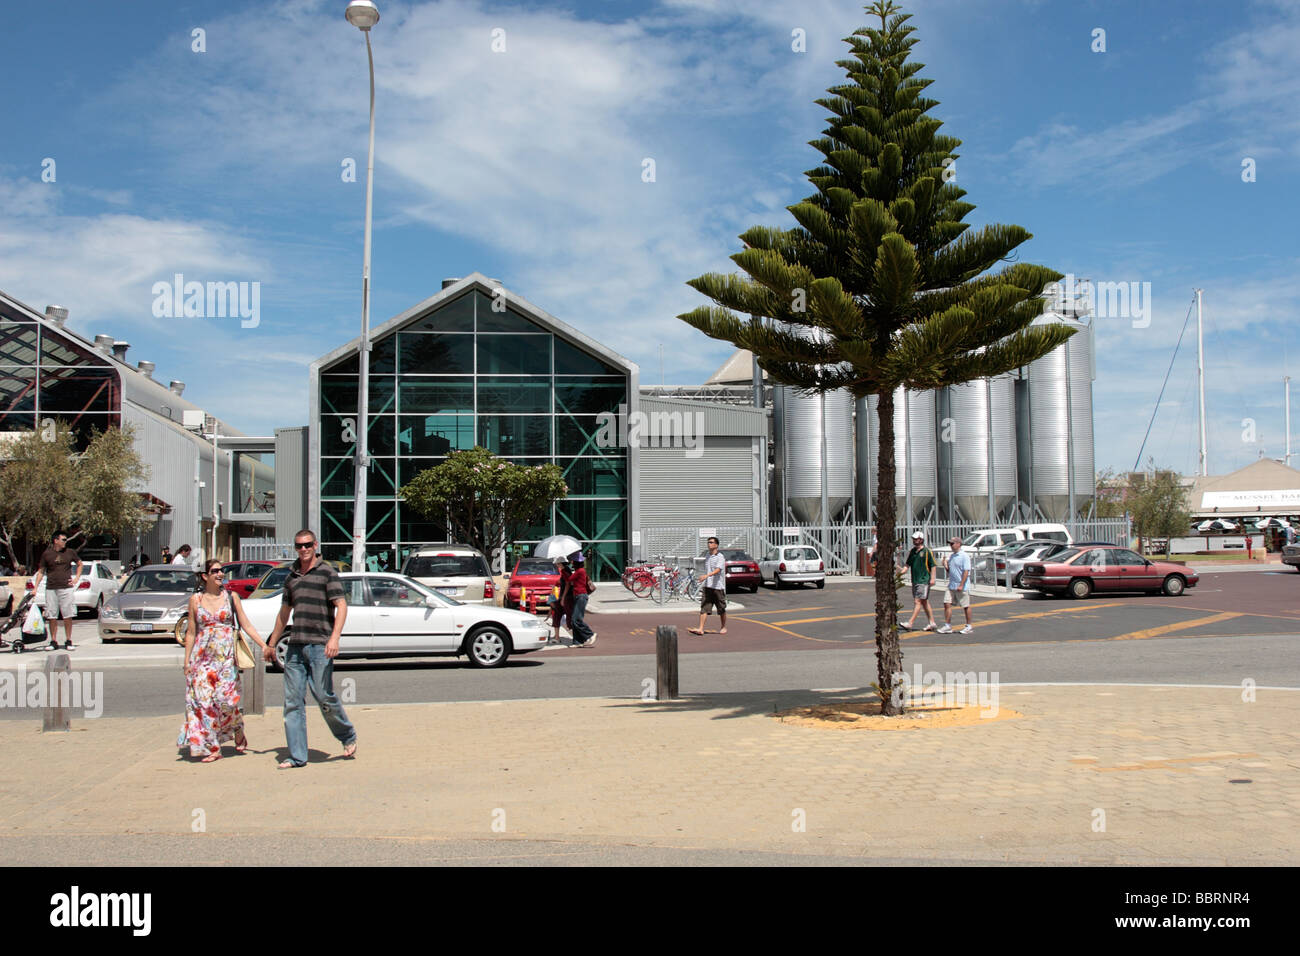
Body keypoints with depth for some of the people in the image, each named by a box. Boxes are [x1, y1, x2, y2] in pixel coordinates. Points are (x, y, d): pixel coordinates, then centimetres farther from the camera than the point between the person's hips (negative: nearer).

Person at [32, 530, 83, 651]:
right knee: (51, 617, 2)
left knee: (68, 616, -3)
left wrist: (76, 578, 8)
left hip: (66, 588, 0)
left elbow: (79, 564, 21)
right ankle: (53, 641, 11)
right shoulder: (47, 554, 4)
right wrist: (35, 588, 3)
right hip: (51, 589, 0)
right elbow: (41, 571, 9)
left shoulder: (70, 552, 6)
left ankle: (68, 641, 5)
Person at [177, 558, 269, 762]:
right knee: (203, 699, -5)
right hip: (202, 656, 1)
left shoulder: (231, 597, 5)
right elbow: (191, 632, 9)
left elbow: (246, 625, 5)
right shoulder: (196, 599, 6)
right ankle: (213, 747, 3)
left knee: (225, 698, -10)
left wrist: (264, 645, -3)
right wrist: (187, 661, 6)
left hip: (226, 655, -1)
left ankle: (238, 733, 18)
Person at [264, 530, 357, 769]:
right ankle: (296, 756, 6)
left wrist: (334, 638, -21)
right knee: (293, 701, 2)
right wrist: (271, 643, 30)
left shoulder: (327, 573, -1)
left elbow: (341, 605, -9)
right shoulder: (292, 578, 17)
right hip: (295, 646, 6)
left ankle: (348, 737, 16)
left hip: (319, 645, -6)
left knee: (324, 696, -7)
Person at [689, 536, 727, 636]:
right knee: (704, 608, -6)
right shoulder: (707, 558, 15)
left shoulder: (720, 557, -8)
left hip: (718, 587, -6)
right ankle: (701, 629, -12)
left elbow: (718, 570, -24)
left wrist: (707, 575, -37)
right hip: (708, 587, 6)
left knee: (721, 610, 7)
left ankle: (724, 627, 24)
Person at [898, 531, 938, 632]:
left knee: (918, 601, -11)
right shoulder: (912, 551, 13)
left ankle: (910, 623, -16)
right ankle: (932, 623, 21)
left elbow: (934, 565, -6)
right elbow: (908, 564, 15)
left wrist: (932, 578, -12)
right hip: (915, 581, 8)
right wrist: (903, 570, -4)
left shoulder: (927, 551, -6)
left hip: (924, 581, -8)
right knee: (924, 602, 13)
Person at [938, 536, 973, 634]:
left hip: (962, 587, -8)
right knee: (947, 604, 0)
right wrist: (946, 566, 1)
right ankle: (947, 626, 4)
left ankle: (969, 626, 15)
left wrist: (961, 585, -22)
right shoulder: (951, 556, 13)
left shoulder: (964, 556, -11)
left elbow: (966, 572, -17)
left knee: (966, 606, 4)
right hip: (951, 585, 8)